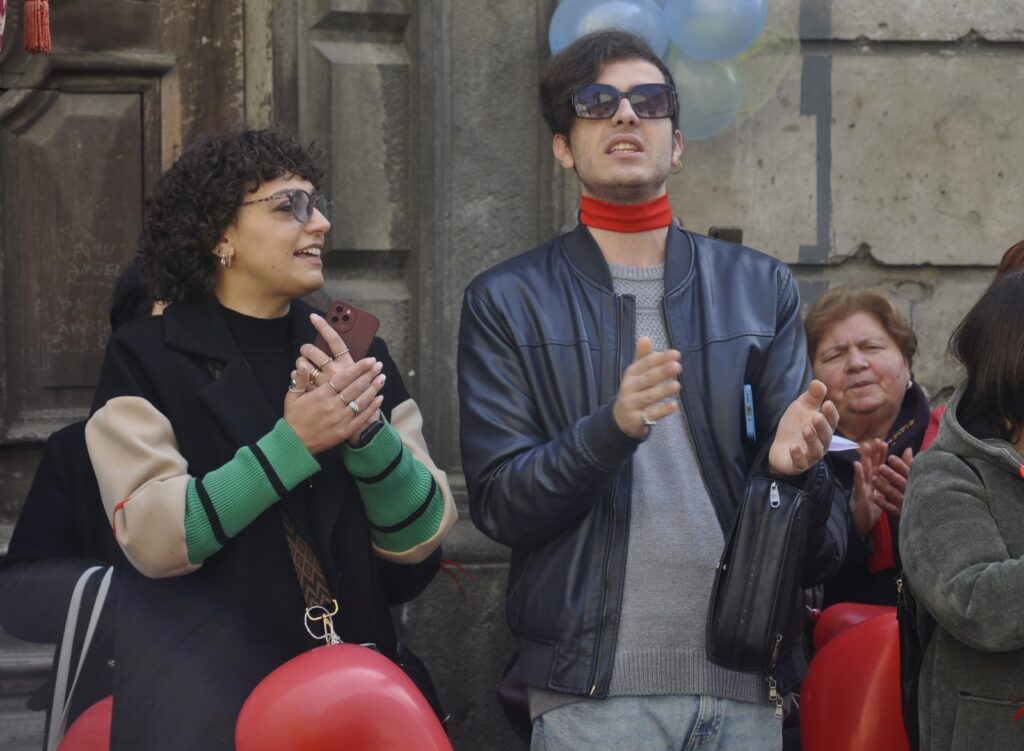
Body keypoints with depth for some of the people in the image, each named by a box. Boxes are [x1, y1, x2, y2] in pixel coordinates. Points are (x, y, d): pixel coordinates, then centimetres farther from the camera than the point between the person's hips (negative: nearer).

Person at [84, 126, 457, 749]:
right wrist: (292, 443, -24)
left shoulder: (355, 357, 6)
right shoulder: (146, 360, -5)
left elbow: (419, 536, -1)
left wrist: (365, 430, -18)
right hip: (205, 694, -4)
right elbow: (151, 535, -17)